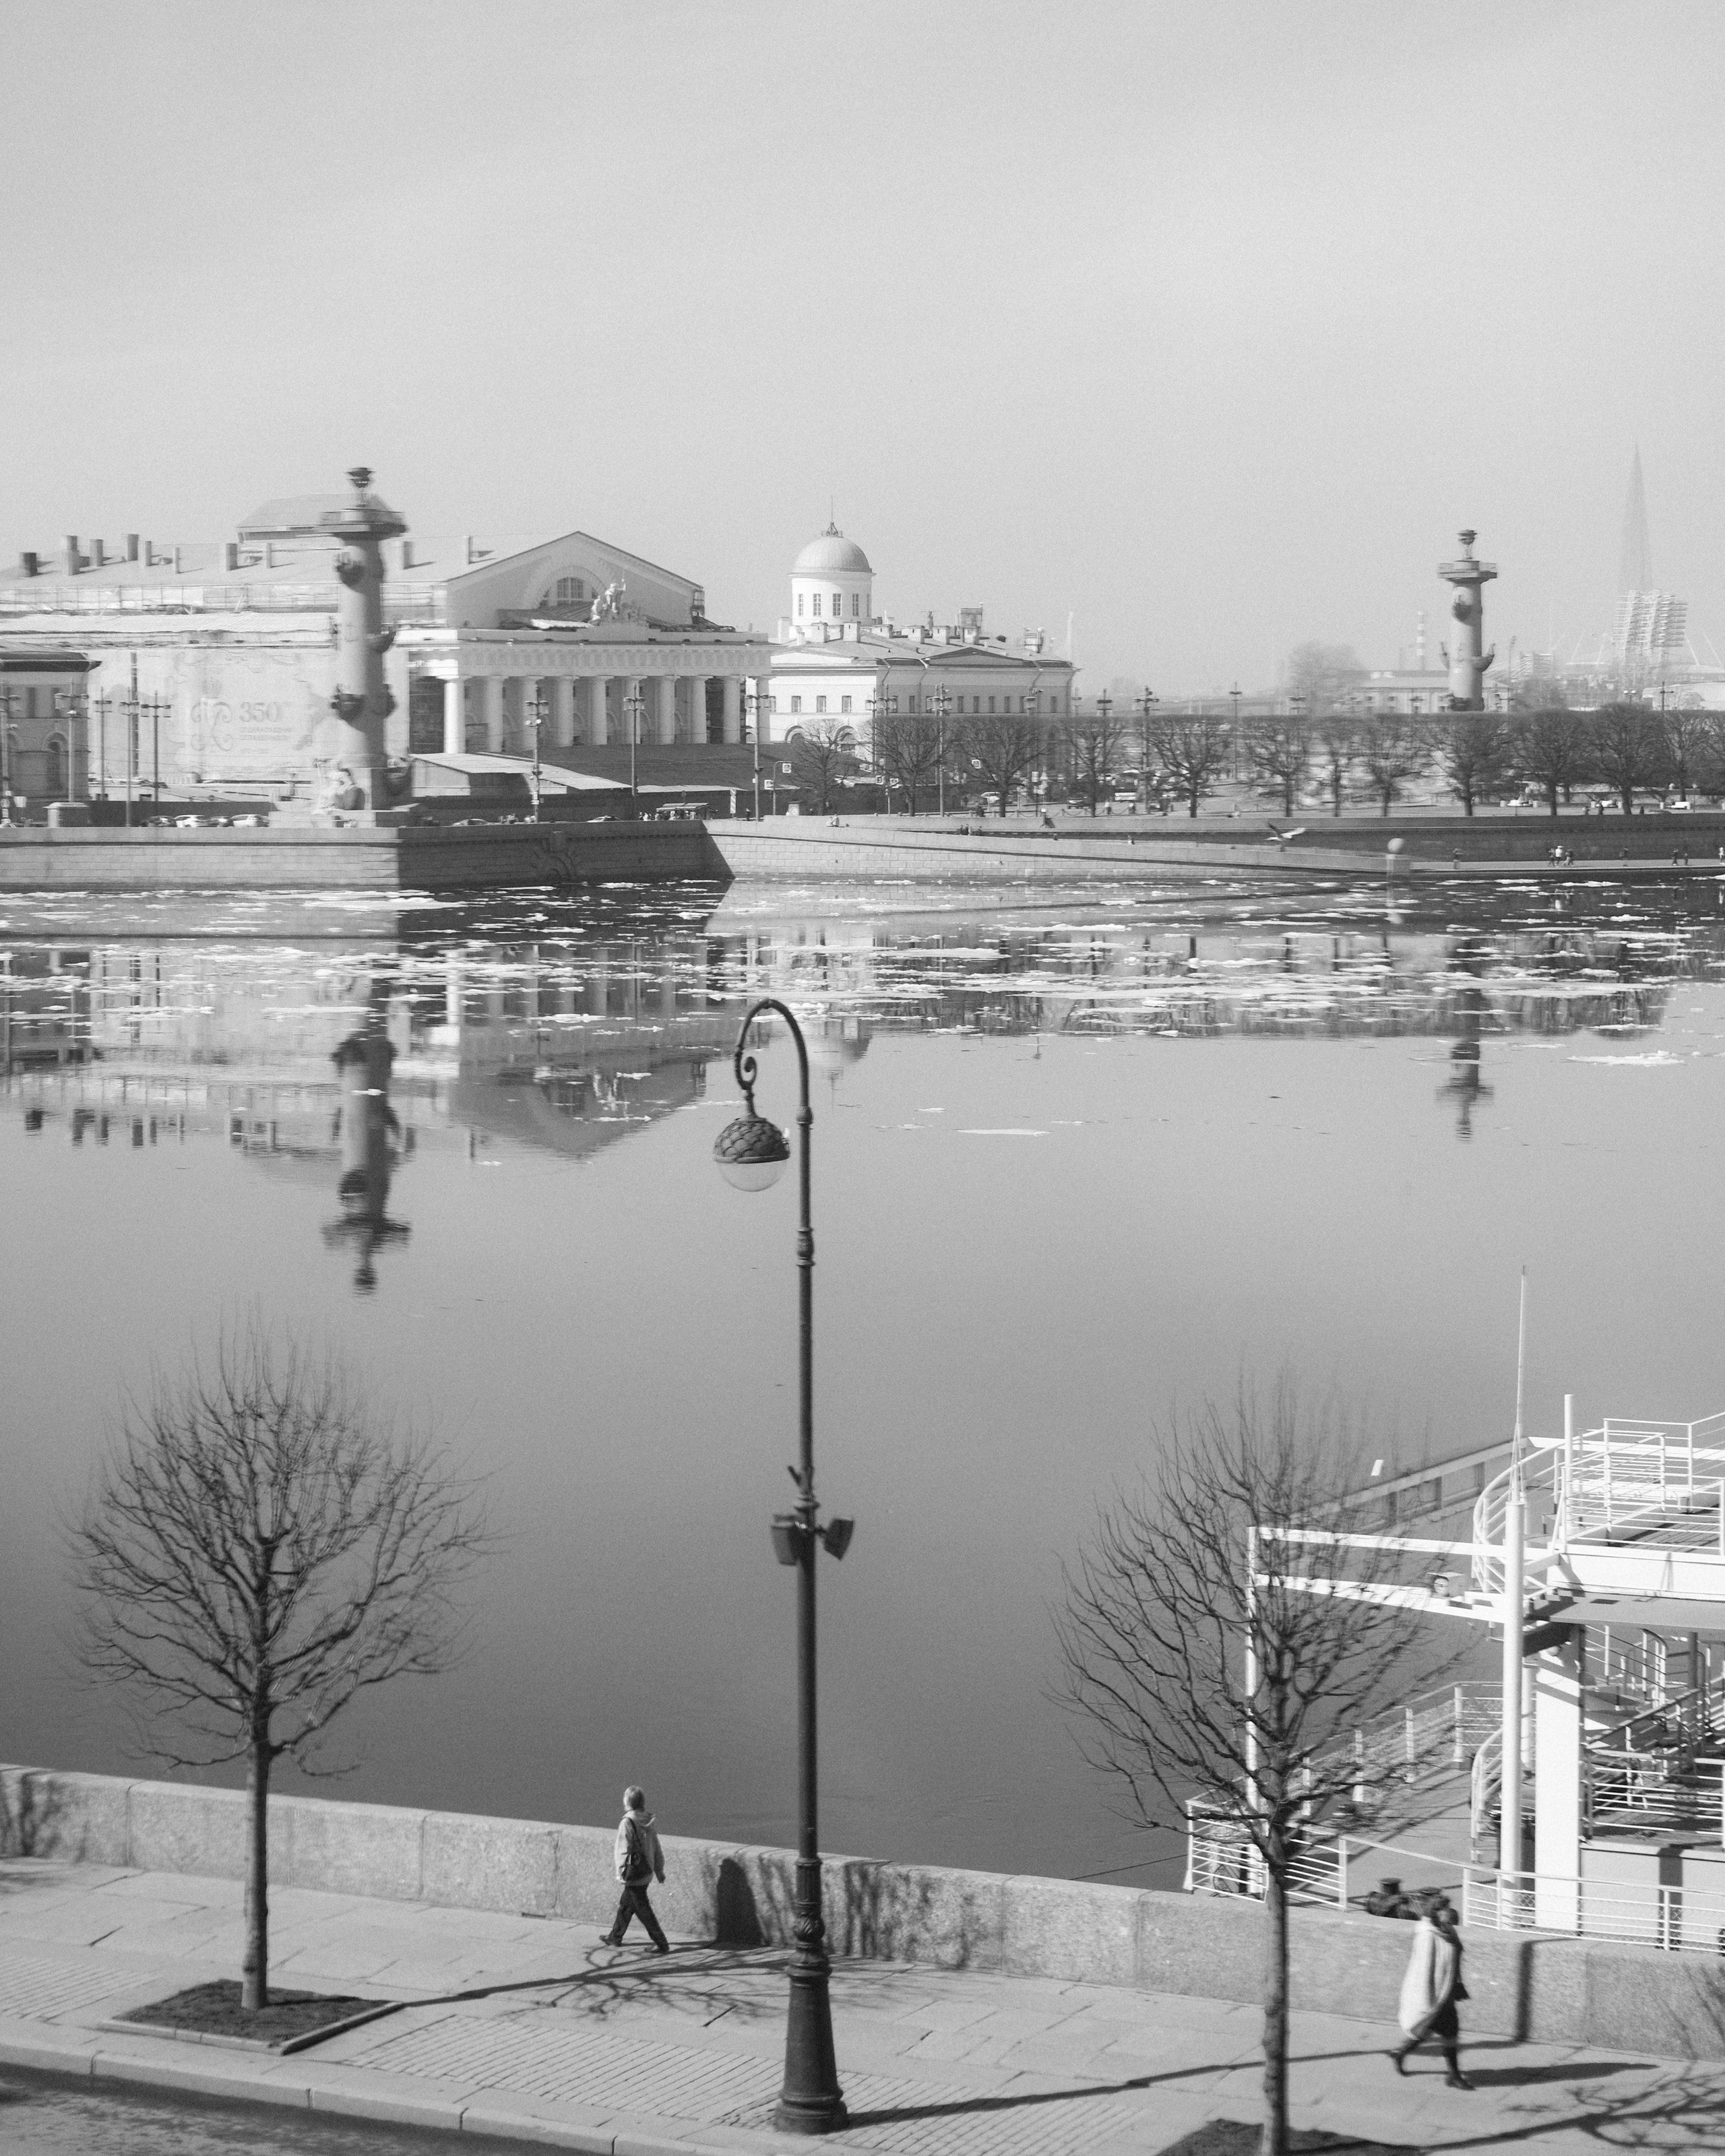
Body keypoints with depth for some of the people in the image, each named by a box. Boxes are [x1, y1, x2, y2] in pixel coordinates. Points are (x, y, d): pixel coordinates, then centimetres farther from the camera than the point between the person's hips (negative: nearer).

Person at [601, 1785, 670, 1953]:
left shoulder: (628, 1823, -19)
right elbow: (657, 1849, 9)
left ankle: (662, 1944, 2)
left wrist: (621, 1873, -9)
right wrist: (660, 1872, 17)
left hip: (634, 1875, -8)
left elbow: (624, 1851, -17)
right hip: (647, 1874, 8)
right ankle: (615, 1938, 35)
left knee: (644, 1910, 1)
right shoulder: (647, 1823, 3)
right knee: (625, 1906, 22)